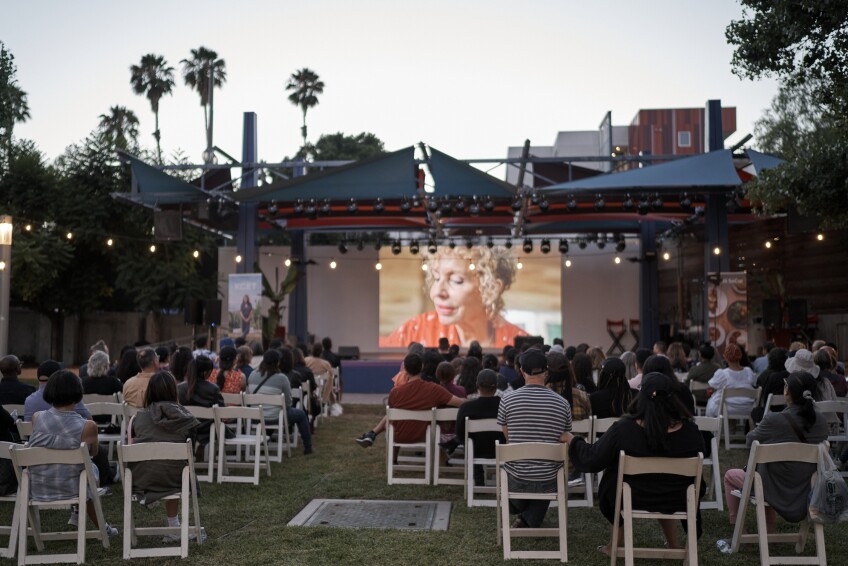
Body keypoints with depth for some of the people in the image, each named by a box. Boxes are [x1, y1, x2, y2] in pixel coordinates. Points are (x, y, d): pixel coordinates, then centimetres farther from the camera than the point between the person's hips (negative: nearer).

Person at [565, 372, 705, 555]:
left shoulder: (624, 428, -25)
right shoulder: (691, 432, -19)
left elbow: (592, 459, -14)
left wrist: (571, 440, 4)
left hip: (633, 499, -2)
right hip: (677, 501, 2)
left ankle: (616, 542, 34)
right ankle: (672, 543, 36)